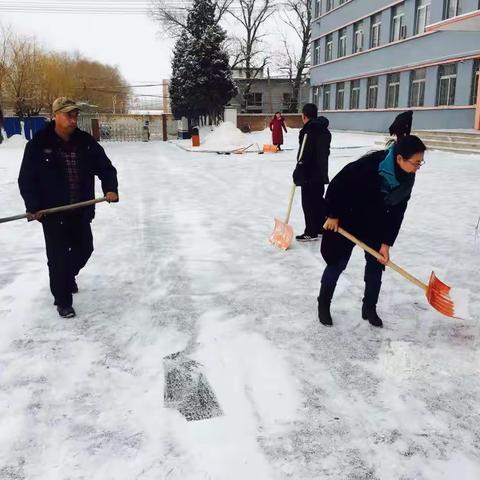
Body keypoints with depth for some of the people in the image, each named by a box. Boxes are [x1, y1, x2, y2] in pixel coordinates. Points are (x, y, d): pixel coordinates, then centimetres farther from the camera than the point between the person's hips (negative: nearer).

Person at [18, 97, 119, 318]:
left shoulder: (86, 142, 0)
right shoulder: (38, 144, -10)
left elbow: (105, 167, 4)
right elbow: (26, 179, -8)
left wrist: (111, 188, -14)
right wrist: (33, 206, -17)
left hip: (81, 211, 4)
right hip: (53, 213, -4)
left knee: (84, 249, 18)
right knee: (58, 257, 1)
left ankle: (68, 275, 49)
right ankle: (63, 301, 19)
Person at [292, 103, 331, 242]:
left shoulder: (308, 131, -19)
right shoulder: (325, 130, 10)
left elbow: (303, 156, -22)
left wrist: (297, 175, -16)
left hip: (309, 175, -9)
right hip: (321, 173, 9)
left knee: (309, 203, -1)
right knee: (319, 200, 18)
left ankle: (311, 232, 5)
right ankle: (322, 228, 27)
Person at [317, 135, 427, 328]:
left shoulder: (407, 178, -12)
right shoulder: (369, 164, -34)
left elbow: (397, 212, -6)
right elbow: (337, 184, -24)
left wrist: (386, 243, -8)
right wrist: (333, 215, -16)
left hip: (376, 224, 6)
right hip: (348, 219, -6)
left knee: (376, 265, 8)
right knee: (337, 264, 4)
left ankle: (369, 308, 26)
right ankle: (323, 304, 23)